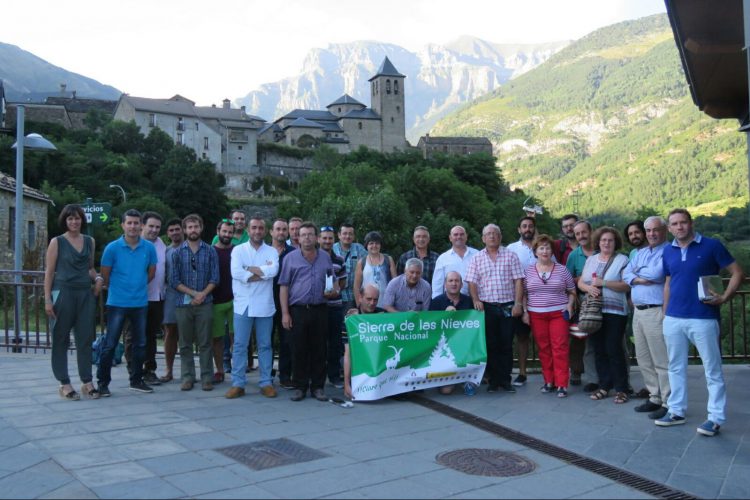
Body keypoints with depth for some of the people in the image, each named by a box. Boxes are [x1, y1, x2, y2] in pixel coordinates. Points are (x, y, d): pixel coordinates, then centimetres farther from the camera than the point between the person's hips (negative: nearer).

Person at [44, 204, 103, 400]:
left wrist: (98, 278, 3)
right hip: (63, 293, -3)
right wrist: (47, 299, -8)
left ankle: (87, 382, 11)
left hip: (86, 294, 3)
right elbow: (49, 272, -1)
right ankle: (64, 384, 9)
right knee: (61, 340, 2)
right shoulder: (57, 242, 2)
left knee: (85, 338, 4)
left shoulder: (90, 241, 12)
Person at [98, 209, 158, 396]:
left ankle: (136, 380, 24)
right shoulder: (112, 248, -8)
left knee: (140, 344, 11)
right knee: (110, 345, 0)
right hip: (117, 303, -3)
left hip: (141, 303, 3)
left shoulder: (149, 248, -1)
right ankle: (103, 382, 12)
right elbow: (105, 275, 2)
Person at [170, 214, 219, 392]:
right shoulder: (178, 252, 6)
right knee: (185, 343, 6)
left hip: (205, 303, -1)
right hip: (184, 303, 1)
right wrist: (193, 293, -10)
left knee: (205, 342, 1)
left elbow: (215, 278, 1)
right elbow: (174, 280, 1)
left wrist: (203, 294, -13)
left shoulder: (210, 251, 5)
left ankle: (207, 378, 7)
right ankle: (187, 377, 14)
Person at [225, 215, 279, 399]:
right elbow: (236, 272, -13)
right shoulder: (238, 250, 4)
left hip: (265, 305, 1)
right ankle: (237, 384, 9)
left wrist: (250, 269, -12)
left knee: (265, 345, 8)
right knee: (240, 345, 2)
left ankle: (266, 382, 15)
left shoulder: (272, 251, 6)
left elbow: (273, 270, -14)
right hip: (243, 305, -1)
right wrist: (262, 272, -10)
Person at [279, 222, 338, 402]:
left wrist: (334, 290, -4)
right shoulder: (290, 258, 2)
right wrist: (285, 313, -6)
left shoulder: (325, 257, 10)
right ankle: (300, 386, 13)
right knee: (299, 350, 3)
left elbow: (333, 281, 20)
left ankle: (317, 386, 14)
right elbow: (284, 287, 0)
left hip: (320, 310, 2)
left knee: (319, 349, 5)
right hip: (298, 310, -2)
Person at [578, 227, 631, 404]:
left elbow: (626, 285, -11)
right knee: (599, 350, 8)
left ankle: (621, 389, 4)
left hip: (615, 312, -5)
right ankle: (604, 386, 18)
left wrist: (603, 283, -17)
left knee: (614, 350, -6)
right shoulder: (591, 260, 15)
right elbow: (580, 283, 13)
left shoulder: (622, 260, -1)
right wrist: (589, 288, -9)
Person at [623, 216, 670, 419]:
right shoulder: (640, 253, 19)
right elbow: (626, 275, 11)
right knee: (644, 359, 14)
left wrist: (639, 272, 0)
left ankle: (668, 403, 4)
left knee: (661, 361, -5)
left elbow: (657, 274, -20)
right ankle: (655, 397, 24)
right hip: (638, 311, 9)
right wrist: (641, 279, -10)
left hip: (656, 312, -8)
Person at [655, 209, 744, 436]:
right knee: (676, 367, 12)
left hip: (703, 318, -5)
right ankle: (676, 411, 23)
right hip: (673, 318, 5)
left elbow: (738, 272, -3)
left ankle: (715, 418, 11)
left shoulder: (711, 245, -5)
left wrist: (724, 297, -14)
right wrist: (665, 313, 14)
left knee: (712, 369, 3)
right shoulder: (668, 251, 8)